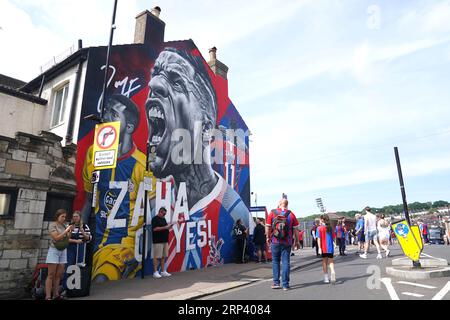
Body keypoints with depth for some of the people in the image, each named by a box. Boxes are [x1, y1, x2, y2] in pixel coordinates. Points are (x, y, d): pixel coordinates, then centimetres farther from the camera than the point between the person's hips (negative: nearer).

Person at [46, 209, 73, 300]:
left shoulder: (64, 225, 7)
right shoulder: (52, 225, -7)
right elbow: (56, 238, -16)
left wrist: (70, 232, -6)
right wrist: (66, 231, -18)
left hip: (63, 251, 5)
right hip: (54, 251, -5)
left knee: (59, 275, 6)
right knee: (51, 275, -4)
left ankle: (56, 295, 10)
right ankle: (48, 297, -3)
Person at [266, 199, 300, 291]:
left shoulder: (272, 213, -3)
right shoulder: (291, 214, -2)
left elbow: (268, 227, 0)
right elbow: (295, 229, 0)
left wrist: (268, 237, 14)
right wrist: (296, 241, 10)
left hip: (275, 242, 0)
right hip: (287, 242, 0)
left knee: (275, 261, 14)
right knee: (286, 262, 6)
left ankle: (276, 283, 14)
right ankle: (285, 284, 8)